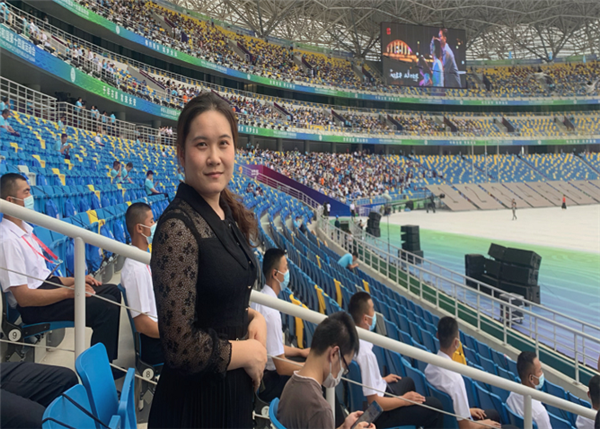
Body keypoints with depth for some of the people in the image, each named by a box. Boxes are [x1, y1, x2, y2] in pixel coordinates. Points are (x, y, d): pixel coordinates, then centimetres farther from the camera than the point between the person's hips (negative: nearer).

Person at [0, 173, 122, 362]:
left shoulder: (25, 228, 9)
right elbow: (23, 297, -23)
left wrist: (73, 280, 5)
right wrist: (69, 291, -22)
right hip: (33, 306, -10)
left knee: (112, 291, 10)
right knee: (106, 307, -22)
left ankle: (108, 359, 15)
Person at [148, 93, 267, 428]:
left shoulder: (231, 214, 1)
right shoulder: (178, 227, -23)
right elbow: (182, 350, -25)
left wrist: (255, 317, -4)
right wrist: (250, 352, -11)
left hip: (237, 388, 8)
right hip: (196, 401, -7)